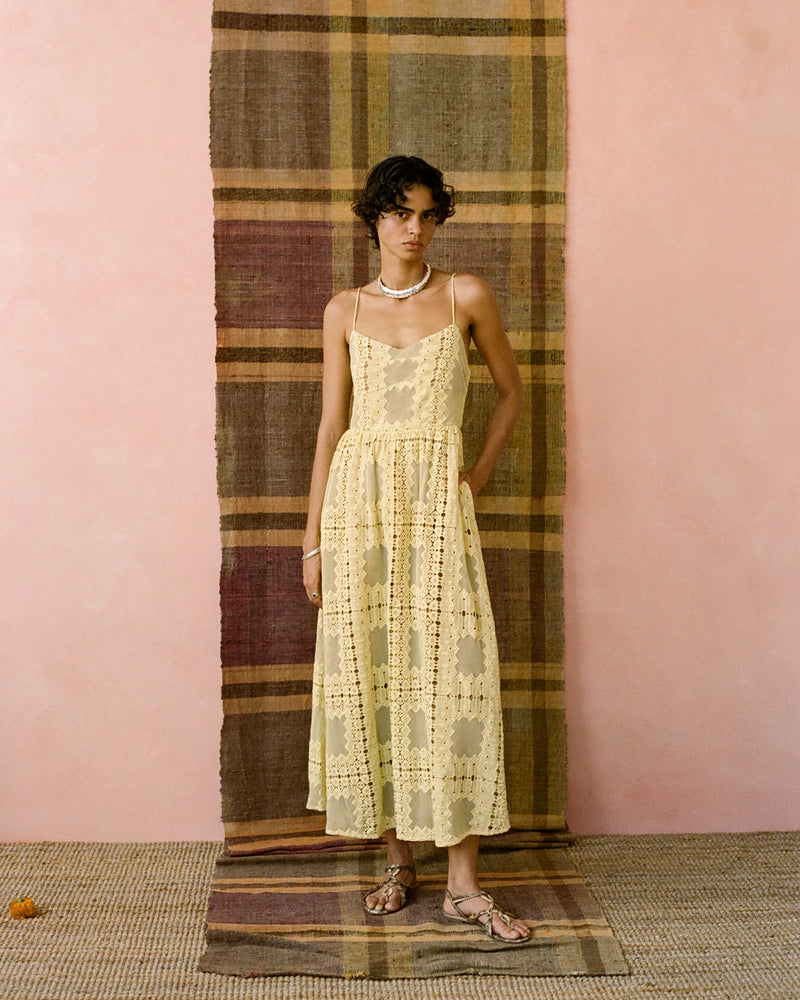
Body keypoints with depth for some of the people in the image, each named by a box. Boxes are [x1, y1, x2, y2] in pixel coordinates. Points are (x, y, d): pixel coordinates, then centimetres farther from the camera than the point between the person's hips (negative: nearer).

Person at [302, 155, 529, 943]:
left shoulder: (466, 297, 6)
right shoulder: (345, 310, 9)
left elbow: (511, 390, 17)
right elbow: (331, 425, 8)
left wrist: (477, 476, 6)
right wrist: (313, 537, 4)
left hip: (437, 502, -1)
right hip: (359, 500, 2)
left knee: (448, 672, -6)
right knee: (370, 671, 2)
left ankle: (463, 883, 0)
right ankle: (396, 861, 16)